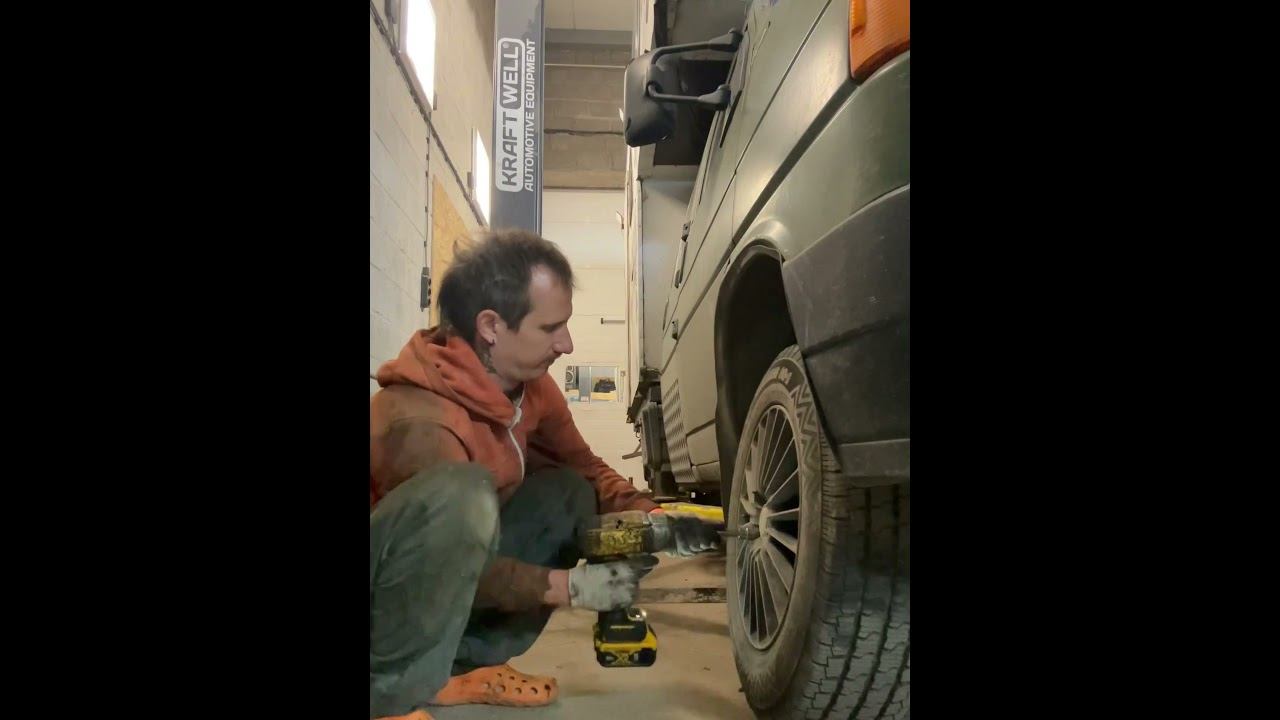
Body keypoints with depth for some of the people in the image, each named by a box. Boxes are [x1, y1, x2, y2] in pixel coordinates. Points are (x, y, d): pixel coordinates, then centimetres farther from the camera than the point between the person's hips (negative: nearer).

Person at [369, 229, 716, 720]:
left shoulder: (529, 385, -5)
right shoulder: (420, 420, -30)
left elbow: (586, 470, 6)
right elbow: (453, 560, -25)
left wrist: (652, 518, -11)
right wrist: (571, 586, -25)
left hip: (446, 582, 9)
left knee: (570, 493, -5)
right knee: (462, 493, -35)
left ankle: (466, 666, -2)